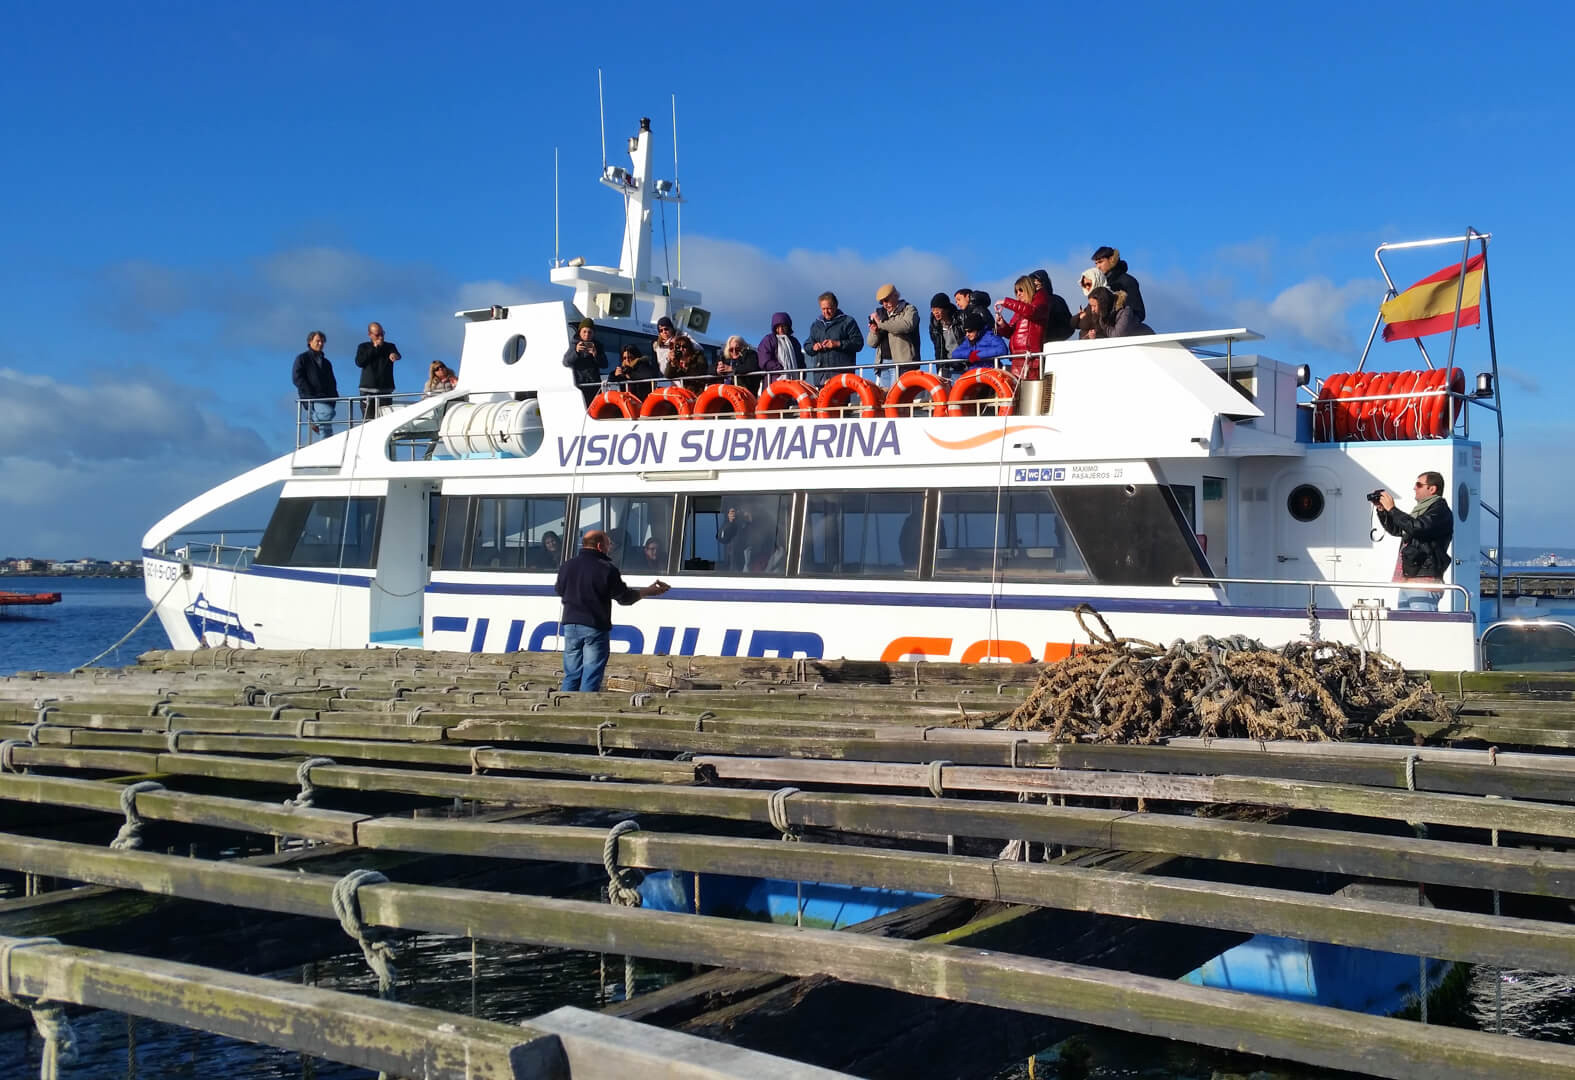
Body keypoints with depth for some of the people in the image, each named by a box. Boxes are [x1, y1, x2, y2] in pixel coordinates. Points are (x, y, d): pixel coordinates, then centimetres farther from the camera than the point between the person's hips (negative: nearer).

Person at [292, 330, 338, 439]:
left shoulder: (326, 362, 25)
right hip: (310, 400, -6)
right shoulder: (302, 359, 8)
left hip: (325, 399, 6)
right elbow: (297, 378, -3)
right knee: (328, 412, -31)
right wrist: (310, 394, -13)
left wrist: (333, 396, 6)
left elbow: (332, 382, 26)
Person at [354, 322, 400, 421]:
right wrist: (374, 348, -7)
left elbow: (397, 355, -14)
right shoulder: (363, 347, 11)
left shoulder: (390, 346, 9)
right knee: (368, 421, -2)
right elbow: (359, 362, -5)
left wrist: (394, 355, -40)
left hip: (385, 390, 0)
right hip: (367, 390, 0)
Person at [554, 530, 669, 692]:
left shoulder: (567, 566, 5)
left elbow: (559, 590, 21)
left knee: (571, 675, 12)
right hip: (595, 629, -5)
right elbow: (624, 597, -5)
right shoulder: (607, 569, -11)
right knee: (591, 678, -1)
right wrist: (649, 591, 8)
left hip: (571, 626, 5)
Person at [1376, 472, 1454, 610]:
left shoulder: (1440, 510, -6)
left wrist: (1392, 509, -14)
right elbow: (1395, 529, 32)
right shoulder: (1420, 510, 23)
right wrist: (1382, 510, 17)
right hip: (1406, 581, 10)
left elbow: (1417, 527, -22)